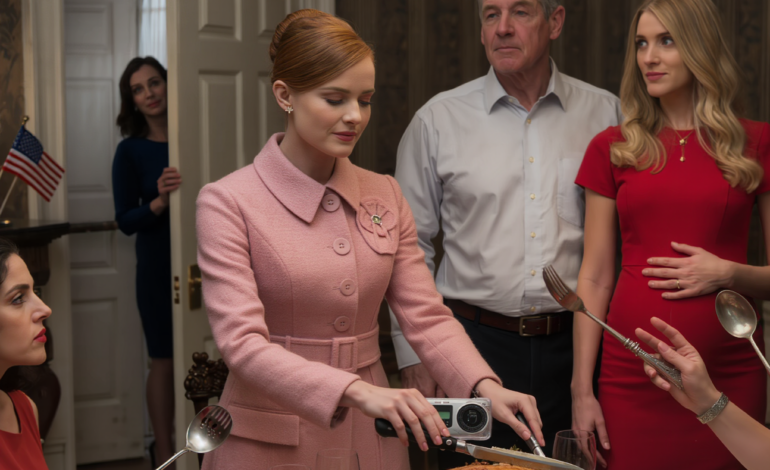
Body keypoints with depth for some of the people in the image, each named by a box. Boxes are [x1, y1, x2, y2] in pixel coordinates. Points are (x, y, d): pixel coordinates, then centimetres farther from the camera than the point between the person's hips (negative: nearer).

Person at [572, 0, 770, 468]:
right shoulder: (612, 148, 6)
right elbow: (594, 278, 4)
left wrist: (729, 273, -13)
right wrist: (581, 389, -1)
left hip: (728, 373, 0)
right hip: (631, 372, 1)